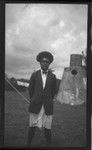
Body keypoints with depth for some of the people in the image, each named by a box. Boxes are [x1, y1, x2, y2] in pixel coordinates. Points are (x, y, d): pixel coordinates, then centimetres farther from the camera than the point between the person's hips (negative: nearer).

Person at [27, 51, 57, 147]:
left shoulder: (53, 77, 4)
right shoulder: (34, 75, 3)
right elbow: (30, 89, 13)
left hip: (48, 106, 0)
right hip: (35, 106, 0)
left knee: (47, 128, 1)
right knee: (32, 127, 1)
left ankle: (49, 145, 13)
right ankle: (28, 144, 13)